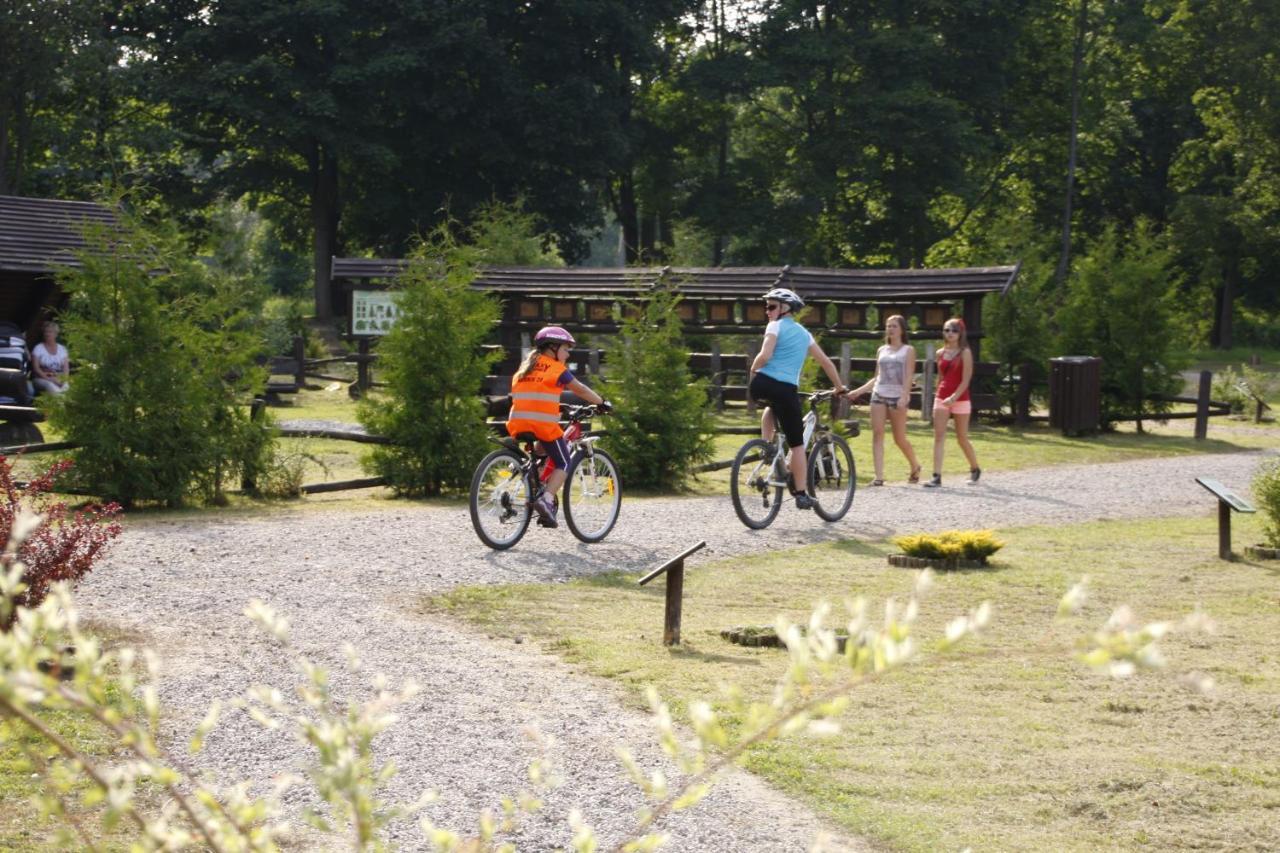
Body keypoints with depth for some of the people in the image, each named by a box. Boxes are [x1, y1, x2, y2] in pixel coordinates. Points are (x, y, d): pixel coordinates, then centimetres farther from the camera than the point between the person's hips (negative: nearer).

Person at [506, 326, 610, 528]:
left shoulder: (525, 367, 21)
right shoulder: (556, 368, 3)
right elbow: (580, 390, 7)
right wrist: (602, 403, 20)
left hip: (518, 424, 6)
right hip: (544, 424, -6)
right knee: (563, 464, 4)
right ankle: (546, 499, -17)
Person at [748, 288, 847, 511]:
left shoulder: (776, 326, 6)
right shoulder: (803, 333, 22)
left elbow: (765, 355, -11)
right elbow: (826, 361, 27)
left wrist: (753, 371, 7)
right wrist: (839, 387, 38)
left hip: (762, 385, -2)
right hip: (787, 390, 2)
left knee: (773, 407, 37)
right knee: (797, 444, 7)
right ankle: (801, 495, 5)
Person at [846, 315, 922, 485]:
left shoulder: (908, 350, 5)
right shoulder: (881, 350, 16)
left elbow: (908, 376, -6)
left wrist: (904, 397, -20)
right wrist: (858, 391, 11)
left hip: (897, 396, -4)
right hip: (879, 395, 4)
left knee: (899, 438, 0)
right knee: (877, 434, -9)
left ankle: (915, 466, 26)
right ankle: (879, 476, -13)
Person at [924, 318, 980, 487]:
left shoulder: (965, 353, -6)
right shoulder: (940, 353, 8)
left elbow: (965, 380, -13)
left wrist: (954, 397, -24)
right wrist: (939, 396, 15)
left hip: (960, 400, -4)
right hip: (941, 399, 4)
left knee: (962, 439, 5)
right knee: (938, 437, -7)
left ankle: (975, 469, 28)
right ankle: (937, 476, -11)